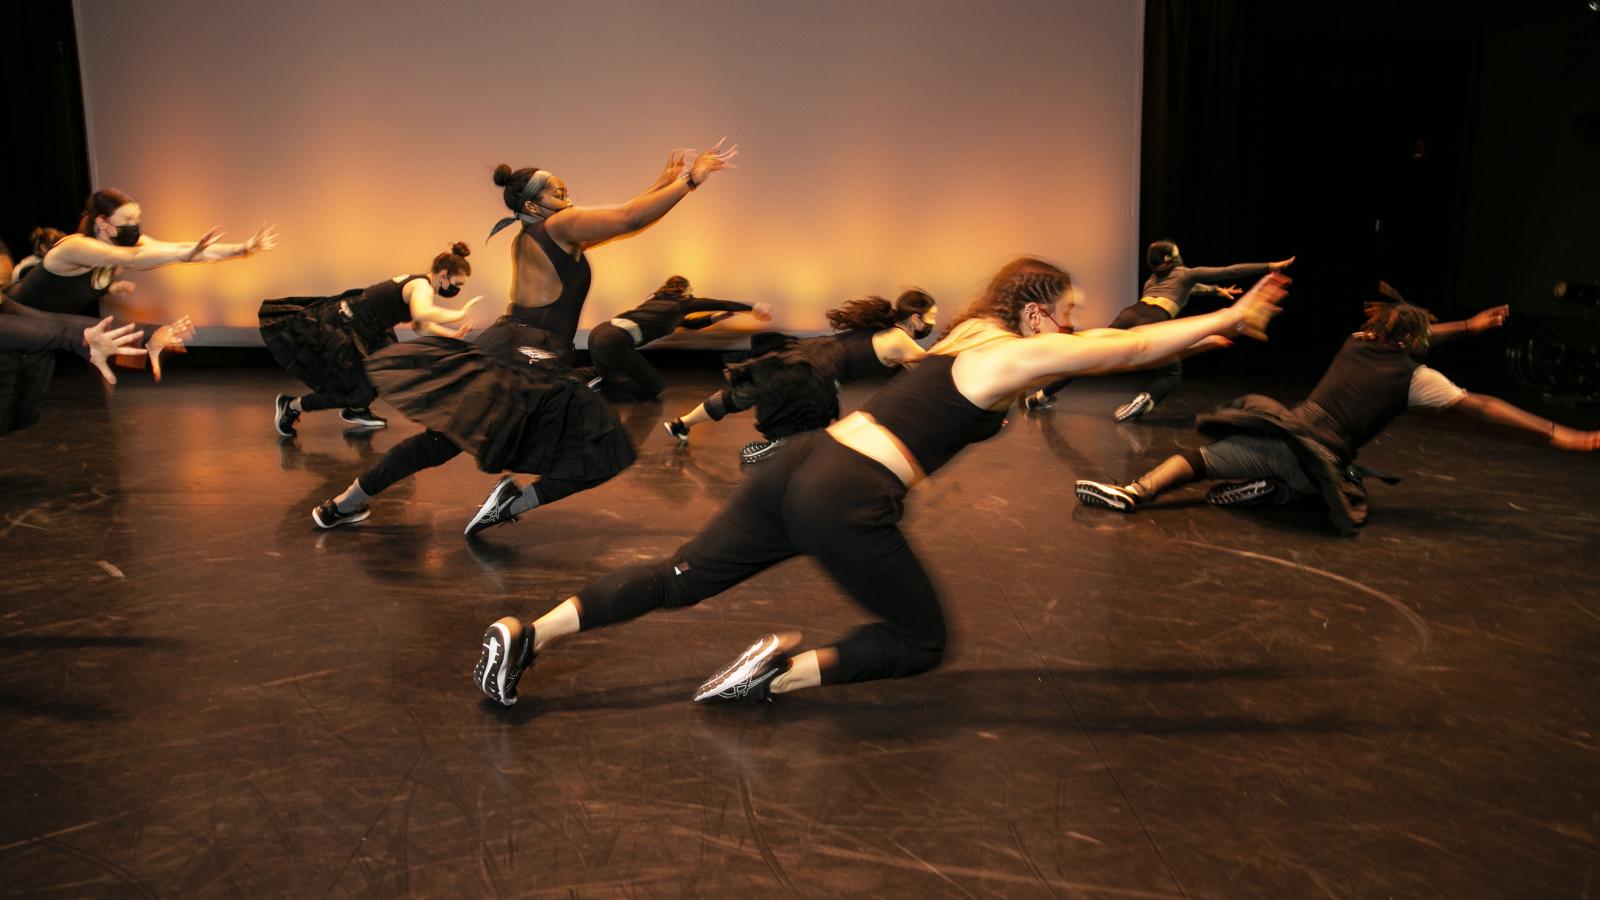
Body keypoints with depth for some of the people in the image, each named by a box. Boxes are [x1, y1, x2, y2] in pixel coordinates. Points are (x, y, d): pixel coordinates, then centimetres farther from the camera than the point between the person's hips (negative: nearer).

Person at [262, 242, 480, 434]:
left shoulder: (417, 284, 10)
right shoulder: (422, 286, -21)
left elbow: (419, 325, 20)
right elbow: (421, 314, -46)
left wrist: (451, 334, 10)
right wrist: (460, 314, -35)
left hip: (344, 322, 10)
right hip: (336, 330, -10)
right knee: (359, 392, -4)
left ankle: (356, 411, 31)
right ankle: (291, 405, 9)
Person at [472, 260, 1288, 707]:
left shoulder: (973, 336, 24)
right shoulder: (1016, 355, -2)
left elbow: (1110, 348, 35)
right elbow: (1128, 347, 0)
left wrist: (1198, 331, 40)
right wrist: (1228, 318, 9)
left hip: (802, 464, 8)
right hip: (846, 503, -8)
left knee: (682, 576, 11)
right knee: (922, 641, 11)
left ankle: (527, 636, 5)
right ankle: (787, 671, -6)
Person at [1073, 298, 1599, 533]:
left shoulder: (1357, 344, 21)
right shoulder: (1415, 378, 8)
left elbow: (1407, 338, 41)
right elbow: (1480, 407, 9)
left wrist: (1469, 326, 51)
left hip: (1286, 431, 3)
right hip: (1322, 460, -3)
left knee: (1199, 459, -3)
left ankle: (1134, 493, -29)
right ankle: (1271, 491, -3)